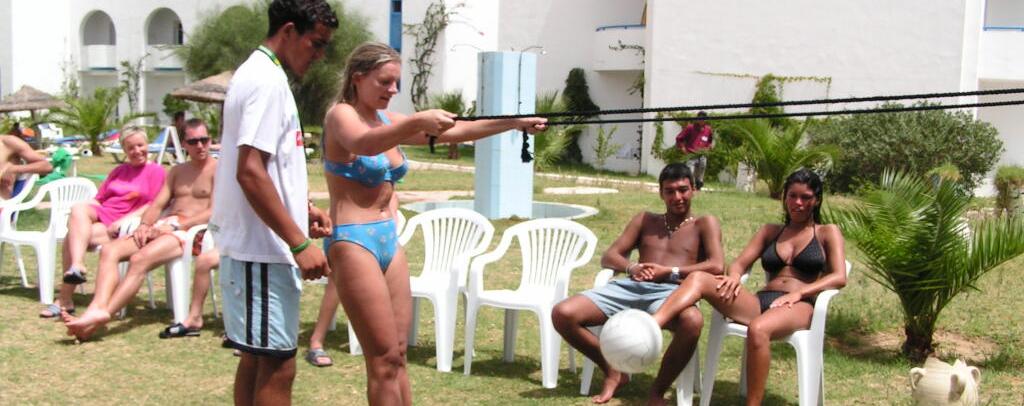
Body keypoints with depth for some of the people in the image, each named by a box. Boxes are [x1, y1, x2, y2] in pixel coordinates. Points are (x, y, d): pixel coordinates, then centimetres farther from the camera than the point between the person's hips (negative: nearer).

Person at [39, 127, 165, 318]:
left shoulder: (156, 171, 6)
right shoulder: (119, 171, 27)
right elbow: (99, 198, 22)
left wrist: (122, 222, -16)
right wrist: (80, 217, 1)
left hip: (125, 225, -6)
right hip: (100, 214, 6)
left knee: (72, 235, -27)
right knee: (79, 209, -30)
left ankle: (64, 300, -24)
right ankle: (77, 266, -45)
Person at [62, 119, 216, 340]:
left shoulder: (218, 170, 4)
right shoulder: (177, 171, 27)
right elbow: (157, 204, 19)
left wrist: (176, 225, -15)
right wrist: (144, 225, -3)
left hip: (189, 231, -7)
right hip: (161, 228, 7)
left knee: (139, 259, -32)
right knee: (109, 250, -17)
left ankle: (101, 315, -40)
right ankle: (98, 308, -38)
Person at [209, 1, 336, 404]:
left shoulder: (257, 74, 16)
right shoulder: (269, 81, -16)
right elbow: (250, 172, -23)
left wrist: (302, 208, 16)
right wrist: (300, 243, -22)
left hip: (257, 247, 11)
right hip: (262, 249, -11)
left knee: (258, 357, 16)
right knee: (277, 365, -7)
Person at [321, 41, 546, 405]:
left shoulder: (387, 121, 13)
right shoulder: (341, 115, -9)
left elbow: (455, 132, 10)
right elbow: (363, 144, -33)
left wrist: (516, 123, 3)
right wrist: (419, 121, -47)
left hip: (389, 239, 8)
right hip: (353, 241, -8)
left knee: (397, 355, 8)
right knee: (384, 358, -6)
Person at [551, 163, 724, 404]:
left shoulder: (704, 224, 18)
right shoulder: (645, 220, 28)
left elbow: (717, 266, 0)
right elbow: (608, 258, 20)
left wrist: (671, 272, -10)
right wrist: (631, 268, -3)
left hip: (670, 292, -4)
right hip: (630, 287, 4)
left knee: (692, 321, -43)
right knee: (562, 314, -19)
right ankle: (613, 373, 2)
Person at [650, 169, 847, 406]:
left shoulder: (827, 233, 16)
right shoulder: (770, 231, 27)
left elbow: (839, 278, 1)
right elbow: (740, 263, 16)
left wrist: (798, 293, -14)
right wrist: (734, 277, -10)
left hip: (800, 307, -4)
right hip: (760, 303, 4)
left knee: (758, 329, -41)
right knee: (698, 279, -21)